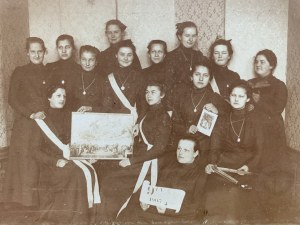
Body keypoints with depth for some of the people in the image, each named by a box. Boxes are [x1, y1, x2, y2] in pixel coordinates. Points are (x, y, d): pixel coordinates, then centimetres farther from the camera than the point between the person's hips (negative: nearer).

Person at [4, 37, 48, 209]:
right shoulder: (20, 72, 4)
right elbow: (12, 99, -2)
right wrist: (32, 114, -12)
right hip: (25, 124, -2)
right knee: (26, 161, -3)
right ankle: (27, 200, 9)